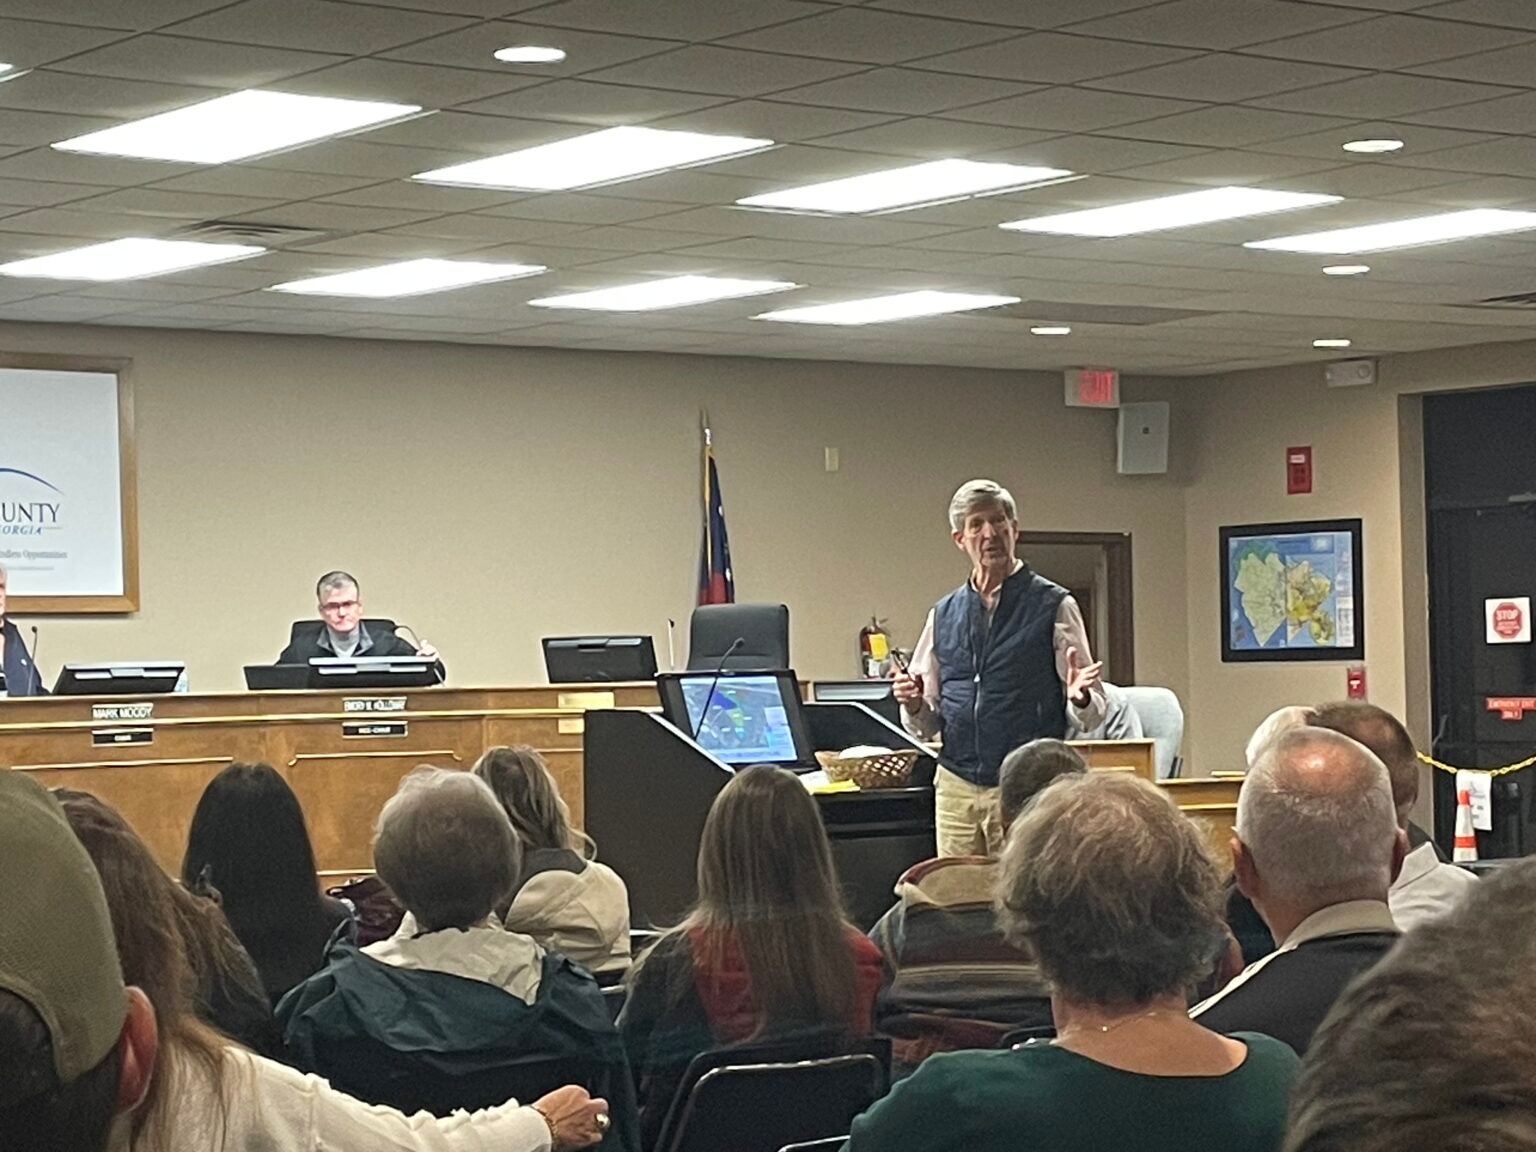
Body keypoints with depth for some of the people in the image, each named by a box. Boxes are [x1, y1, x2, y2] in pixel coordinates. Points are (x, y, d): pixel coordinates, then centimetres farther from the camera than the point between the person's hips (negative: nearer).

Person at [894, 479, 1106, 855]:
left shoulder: (1054, 607, 1)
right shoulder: (943, 616, 13)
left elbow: (1091, 717, 0)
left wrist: (1079, 697, -21)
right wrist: (914, 705, -4)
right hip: (956, 789, 4)